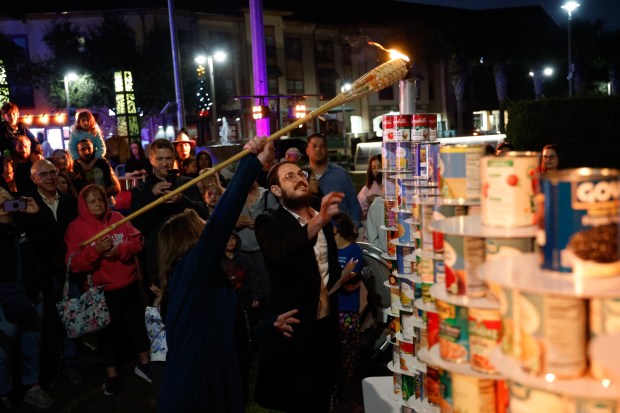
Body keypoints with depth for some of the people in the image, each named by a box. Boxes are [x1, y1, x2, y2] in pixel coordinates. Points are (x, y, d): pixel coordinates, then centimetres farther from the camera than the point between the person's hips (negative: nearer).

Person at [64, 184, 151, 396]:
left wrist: (118, 250, -21)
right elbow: (74, 264, -14)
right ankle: (112, 376, 23)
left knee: (137, 322, 15)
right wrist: (96, 250, -29)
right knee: (109, 330, 8)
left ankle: (144, 364, 32)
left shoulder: (117, 218, 2)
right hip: (102, 289, -3)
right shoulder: (76, 227, -7)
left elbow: (137, 241, -3)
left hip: (129, 283, 3)